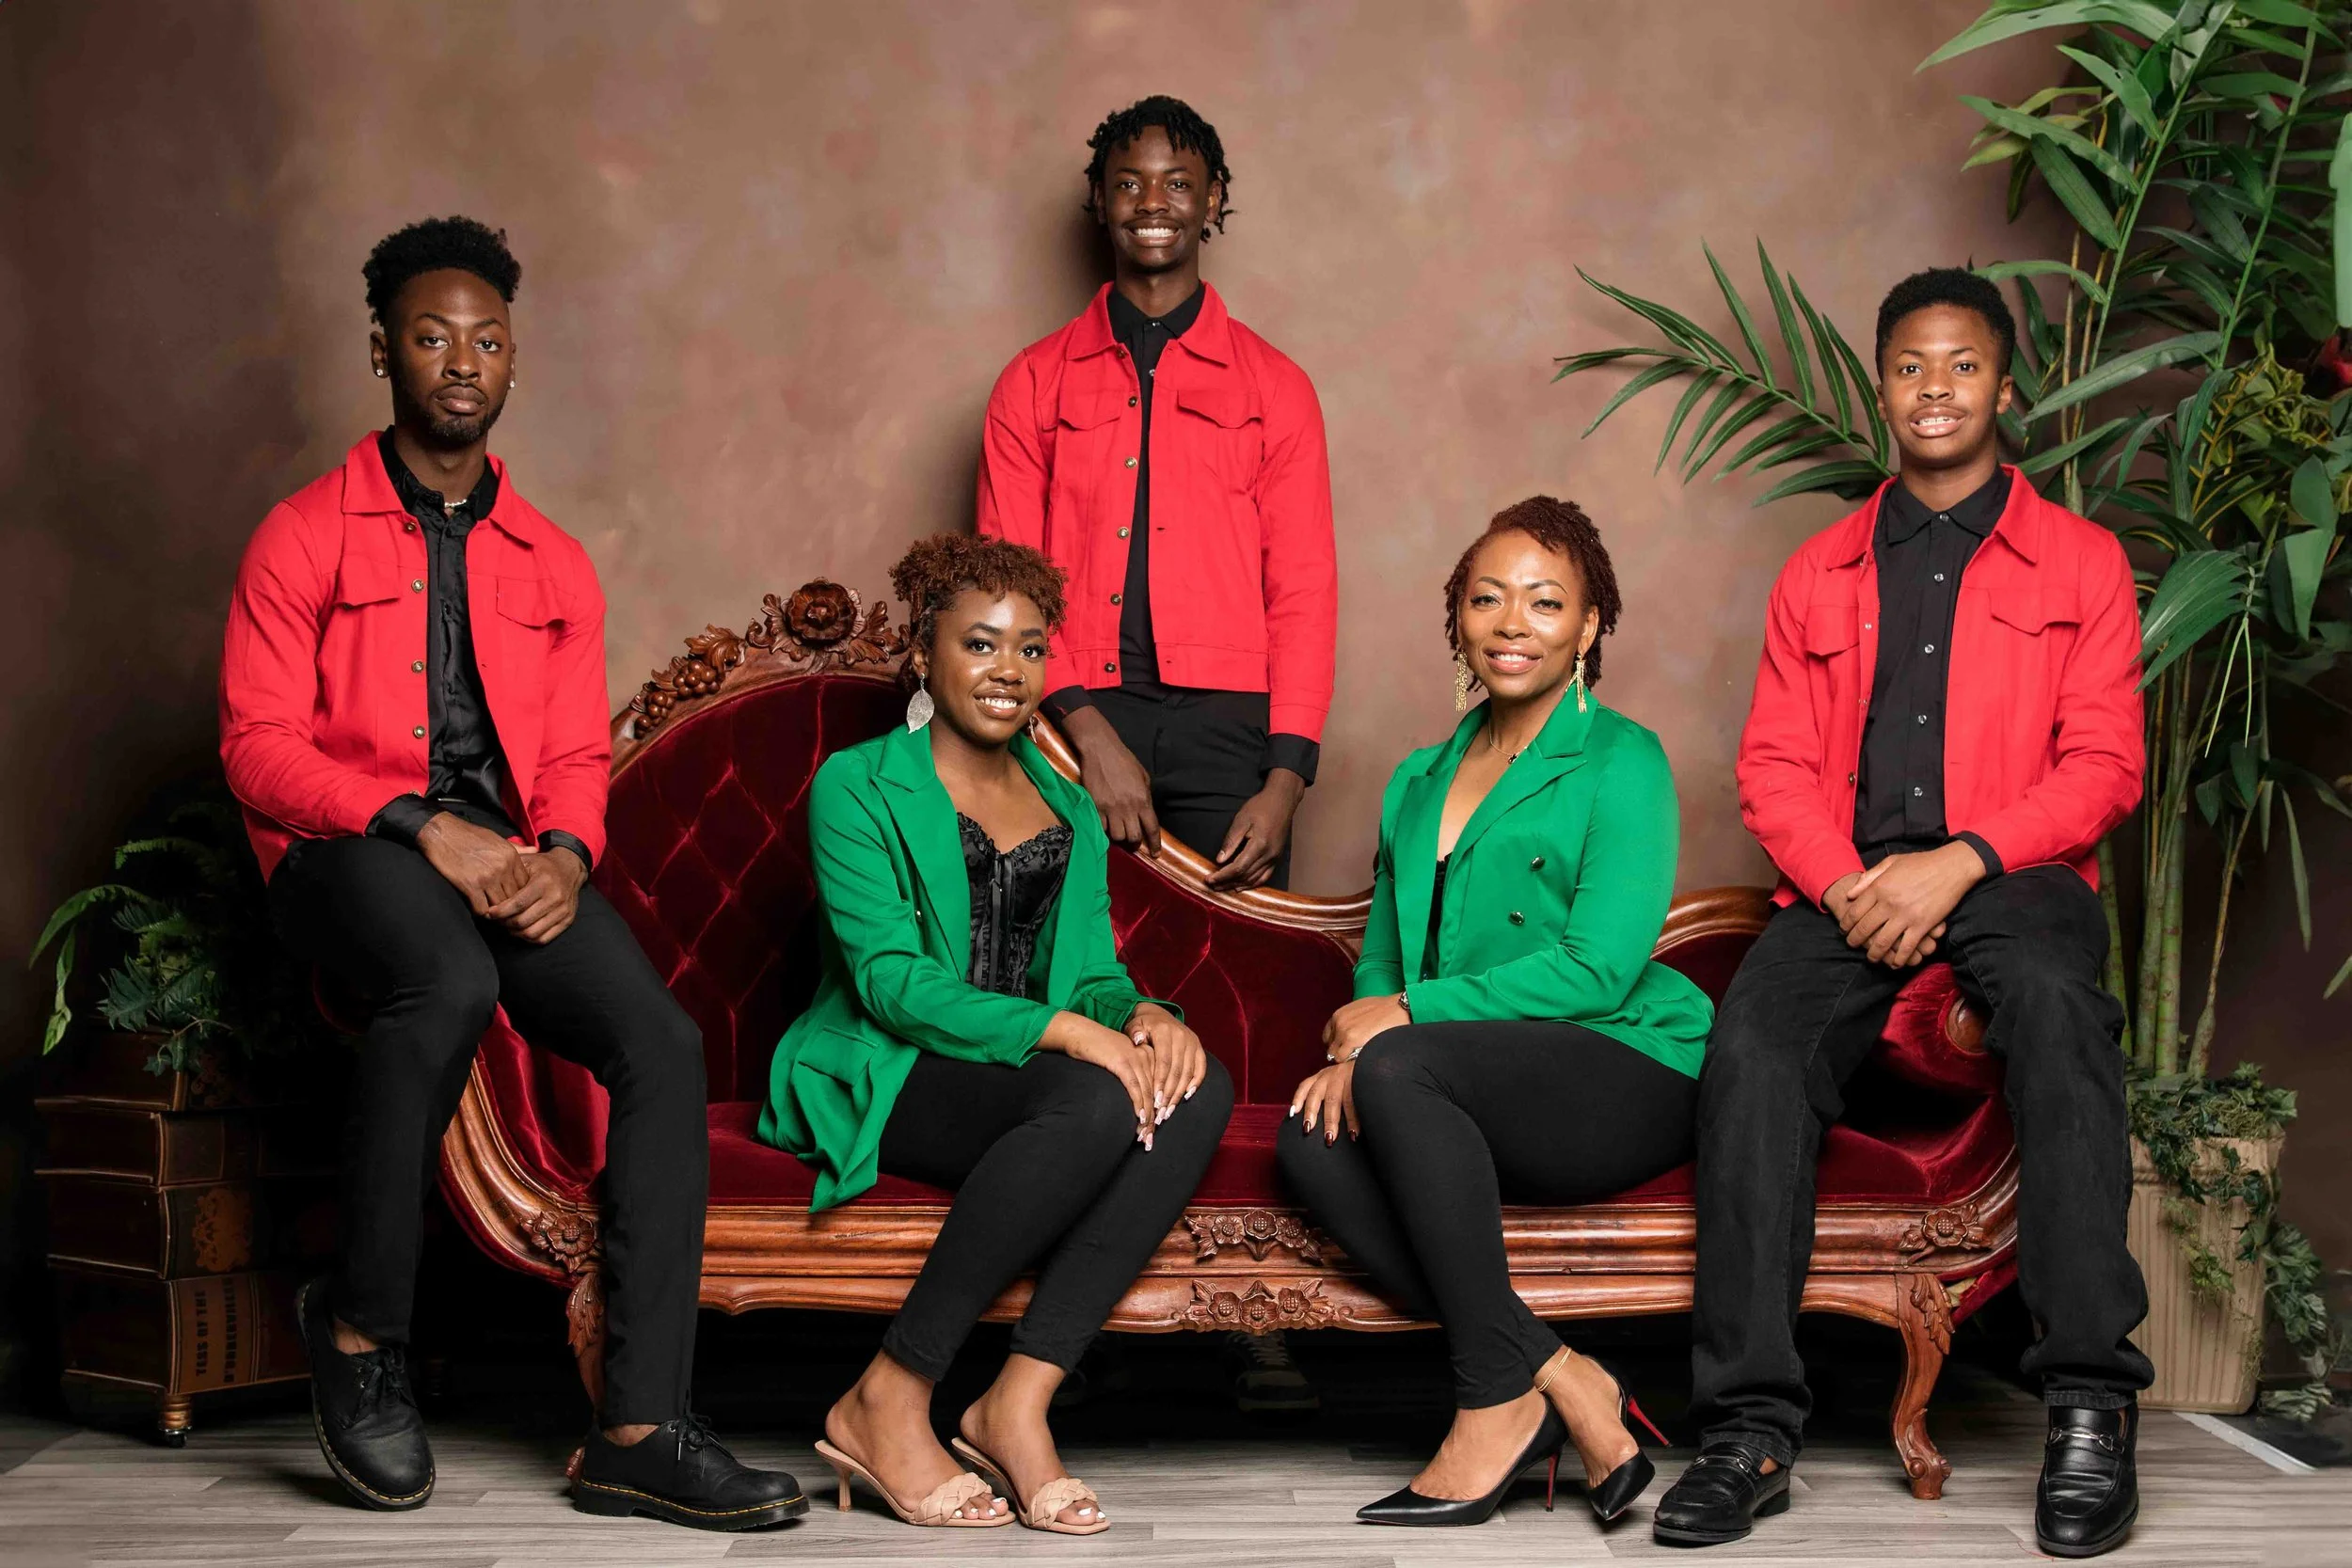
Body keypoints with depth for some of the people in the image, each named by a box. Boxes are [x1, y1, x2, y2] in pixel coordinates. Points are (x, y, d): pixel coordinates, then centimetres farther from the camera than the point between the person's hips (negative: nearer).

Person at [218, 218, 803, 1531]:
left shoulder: (555, 564, 20)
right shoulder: (306, 536, 7)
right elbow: (258, 745, -2)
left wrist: (563, 854, -9)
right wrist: (421, 826, -18)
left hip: (511, 856, 4)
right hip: (346, 847, -4)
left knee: (664, 1039, -23)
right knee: (451, 982, -38)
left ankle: (640, 1433, -22)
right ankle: (362, 1326, -16)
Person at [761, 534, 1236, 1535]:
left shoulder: (1069, 811, 22)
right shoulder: (857, 787, 2)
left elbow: (1093, 970, 15)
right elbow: (891, 980, -10)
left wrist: (1143, 1014, -11)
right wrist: (1062, 1028, -22)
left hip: (1026, 1075, 6)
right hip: (884, 1081, -6)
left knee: (1199, 1090, -25)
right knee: (1097, 1100, -34)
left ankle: (1018, 1404, -27)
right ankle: (888, 1402, -25)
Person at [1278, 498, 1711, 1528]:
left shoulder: (1622, 760, -2)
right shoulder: (1418, 783, 20)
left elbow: (1599, 969, -13)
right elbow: (1380, 961, 20)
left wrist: (1406, 1015, -14)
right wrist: (1352, 1046, -4)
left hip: (1631, 1077, -6)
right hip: (1486, 1101, 6)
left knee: (1404, 1067, -32)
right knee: (1313, 1139, -23)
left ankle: (1498, 1400, -23)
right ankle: (1562, 1380, -23)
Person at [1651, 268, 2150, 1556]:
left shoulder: (2081, 560, 14)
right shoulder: (1815, 574, 22)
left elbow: (2104, 763, 2)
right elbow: (1772, 766, 13)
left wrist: (1960, 861, -14)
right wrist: (1845, 884, -9)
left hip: (2013, 877, -2)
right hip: (1849, 883, 2)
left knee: (2056, 1007, -37)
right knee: (1751, 1046, -29)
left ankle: (2091, 1403, -34)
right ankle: (1752, 1424, -30)